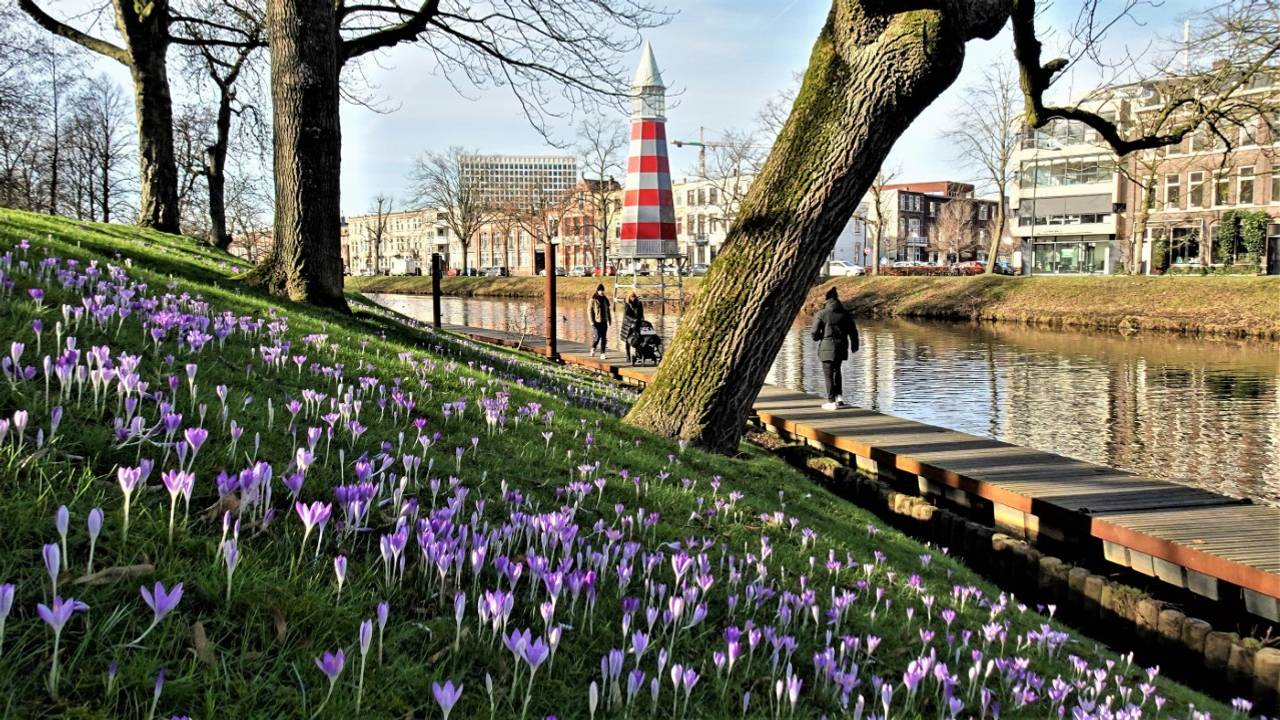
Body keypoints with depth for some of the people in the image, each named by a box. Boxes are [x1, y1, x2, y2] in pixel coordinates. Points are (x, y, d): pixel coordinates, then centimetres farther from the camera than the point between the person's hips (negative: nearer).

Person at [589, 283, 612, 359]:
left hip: (604, 321, 5)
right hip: (596, 322, -5)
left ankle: (602, 354, 5)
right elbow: (590, 310, -7)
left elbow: (607, 310, 19)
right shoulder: (593, 299, -5)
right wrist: (592, 321, -12)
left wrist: (609, 319, 16)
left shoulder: (605, 299, 11)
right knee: (598, 337, -11)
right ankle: (593, 348, 19)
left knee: (604, 338, 1)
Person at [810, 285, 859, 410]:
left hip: (827, 347, -4)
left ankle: (832, 401, 2)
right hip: (841, 347, 4)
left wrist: (817, 338, 13)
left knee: (828, 374, 2)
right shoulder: (845, 313, 2)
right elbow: (853, 331, 7)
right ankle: (839, 397, 16)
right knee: (836, 370, 22)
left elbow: (814, 332, -11)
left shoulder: (821, 314, -10)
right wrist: (854, 345, 22)